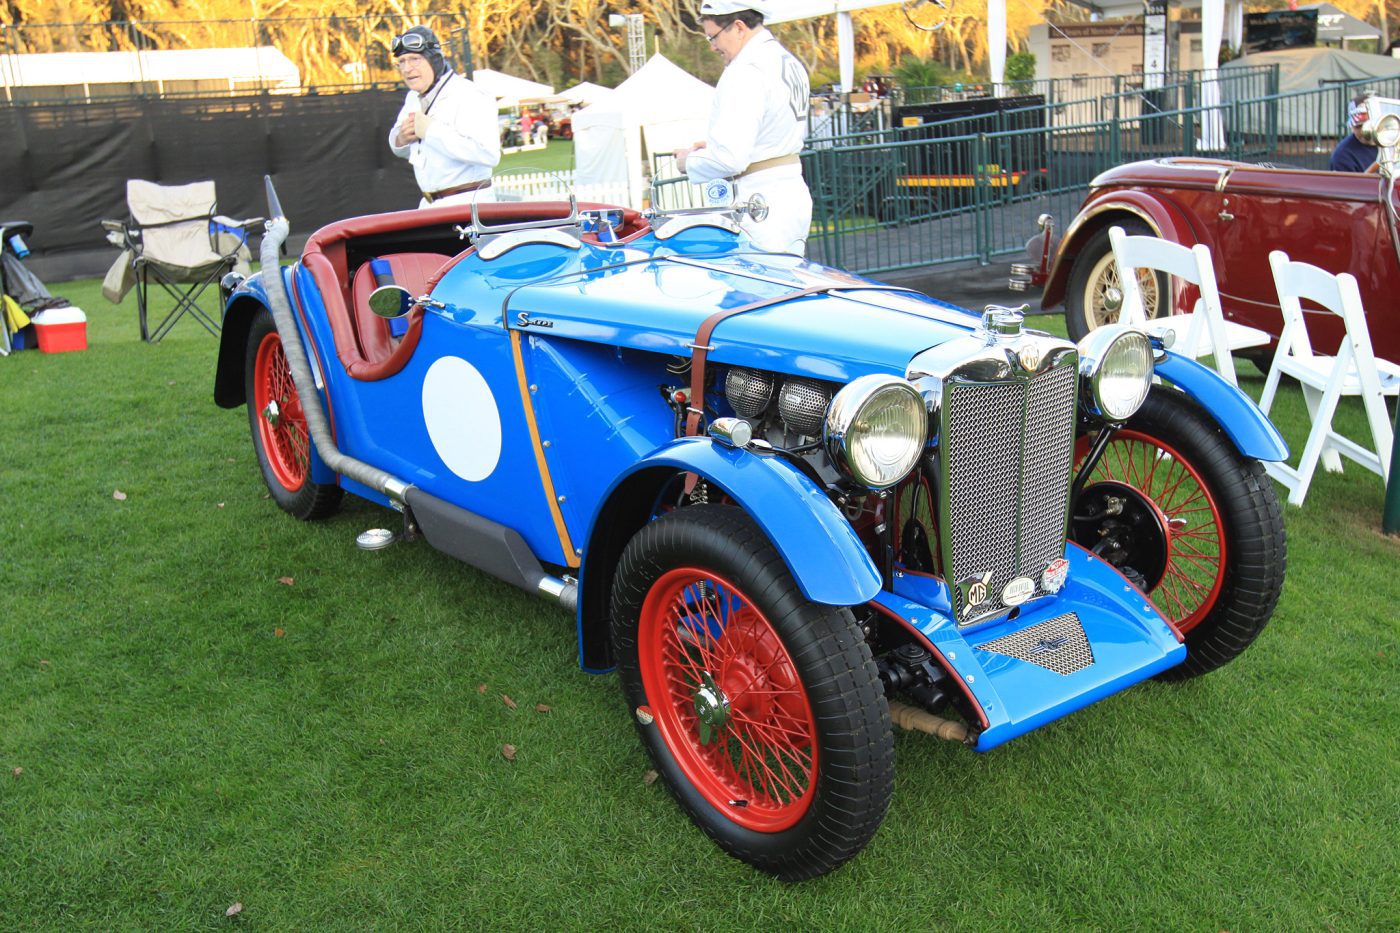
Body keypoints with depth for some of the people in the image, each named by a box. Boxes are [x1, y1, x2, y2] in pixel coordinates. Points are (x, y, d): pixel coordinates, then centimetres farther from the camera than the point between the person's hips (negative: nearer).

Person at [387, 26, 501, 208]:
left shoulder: (469, 97, -15)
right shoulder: (414, 98, 14)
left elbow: (489, 153, -29)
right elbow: (402, 151, 27)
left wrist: (431, 131, -23)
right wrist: (401, 139, 0)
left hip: (467, 204, -8)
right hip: (428, 206, 8)